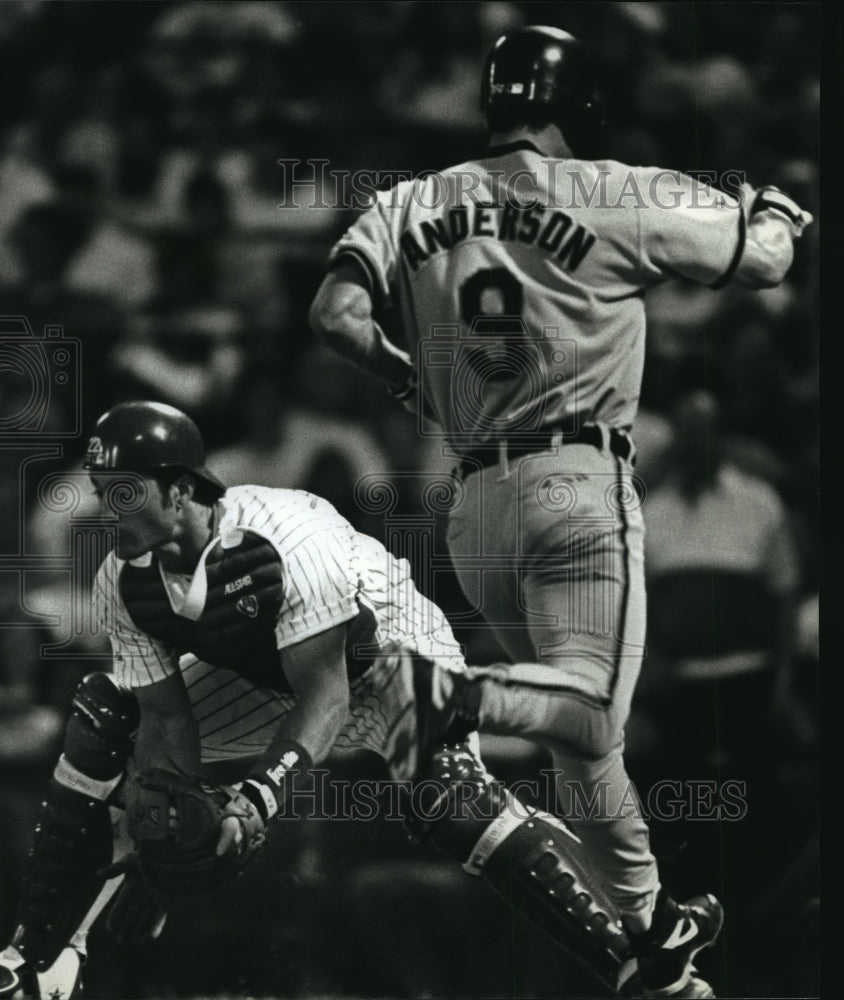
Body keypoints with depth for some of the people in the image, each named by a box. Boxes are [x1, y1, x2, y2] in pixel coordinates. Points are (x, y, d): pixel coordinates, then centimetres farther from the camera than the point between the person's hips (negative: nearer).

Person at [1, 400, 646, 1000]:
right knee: (104, 723, -7)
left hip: (389, 655, -6)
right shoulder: (125, 585, -17)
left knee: (446, 799, -32)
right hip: (264, 682, 6)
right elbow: (167, 718, -11)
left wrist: (258, 795, -49)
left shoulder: (285, 540, -37)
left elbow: (325, 697, -35)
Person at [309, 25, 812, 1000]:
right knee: (590, 711, -12)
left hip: (473, 502, 5)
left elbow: (336, 315, -3)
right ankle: (450, 699, -38)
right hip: (581, 485, -5)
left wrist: (418, 385, 15)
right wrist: (768, 209, 29)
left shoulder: (413, 206, 9)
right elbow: (765, 258, 5)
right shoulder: (616, 196, 0)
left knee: (581, 739, 17)